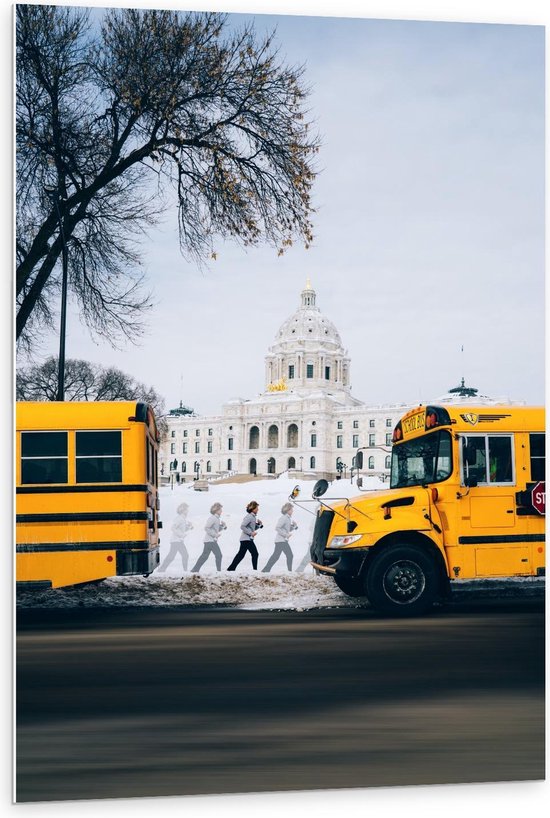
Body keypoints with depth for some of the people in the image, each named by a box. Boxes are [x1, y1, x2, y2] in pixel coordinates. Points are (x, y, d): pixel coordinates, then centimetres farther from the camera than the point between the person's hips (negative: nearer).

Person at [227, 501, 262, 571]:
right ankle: (255, 569, 0)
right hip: (247, 539, -10)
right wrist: (251, 533, -20)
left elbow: (254, 528, 22)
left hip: (248, 539, 10)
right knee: (255, 553, -5)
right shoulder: (249, 516, -14)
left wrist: (259, 524, 5)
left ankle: (231, 568, 12)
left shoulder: (253, 516, 16)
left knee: (240, 555, 10)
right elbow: (242, 526, -21)